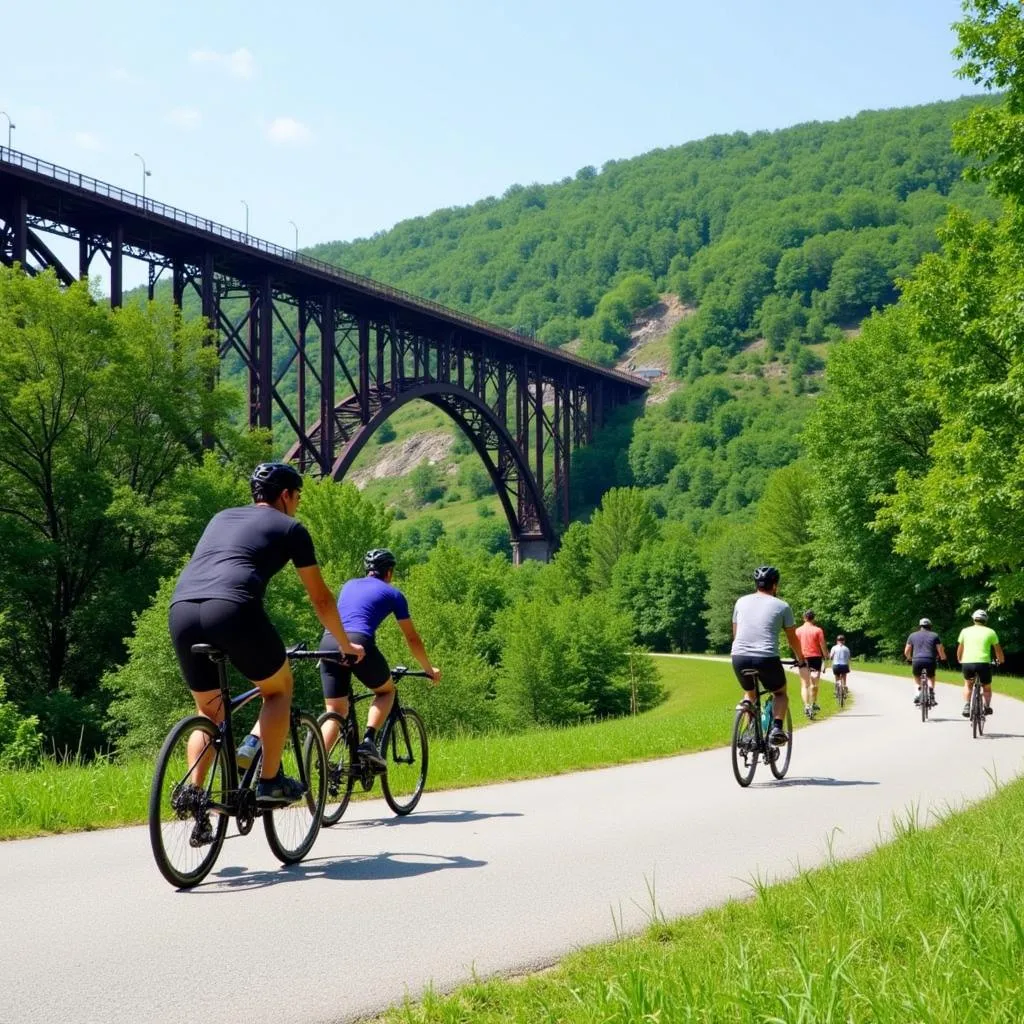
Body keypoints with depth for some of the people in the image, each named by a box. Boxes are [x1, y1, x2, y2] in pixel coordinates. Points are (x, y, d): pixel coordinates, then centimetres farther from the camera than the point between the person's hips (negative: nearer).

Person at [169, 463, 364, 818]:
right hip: (232, 609, -5)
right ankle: (270, 782, 13)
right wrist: (346, 645, 39)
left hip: (180, 610, 5)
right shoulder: (289, 527, 19)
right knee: (279, 687, 21)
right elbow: (321, 599, 24)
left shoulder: (221, 518, 34)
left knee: (208, 712, 21)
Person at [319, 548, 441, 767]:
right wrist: (429, 669, 35)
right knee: (387, 690, 22)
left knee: (335, 712, 11)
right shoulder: (393, 593, 17)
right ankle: (368, 741, 0)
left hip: (328, 642, 4)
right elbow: (412, 638, 22)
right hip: (358, 643, -4)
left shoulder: (349, 585, 29)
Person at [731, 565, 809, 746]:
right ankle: (777, 728, 0)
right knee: (780, 693, 23)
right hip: (766, 659, -3)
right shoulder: (782, 606, 8)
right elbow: (793, 639, 16)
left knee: (750, 692, 31)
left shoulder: (741, 602, 16)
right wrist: (801, 663, 31)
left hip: (739, 658, 3)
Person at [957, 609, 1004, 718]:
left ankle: (966, 706, 10)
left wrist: (959, 660, 37)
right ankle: (987, 707, 14)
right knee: (987, 687, 24)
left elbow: (960, 649, 19)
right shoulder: (990, 632, 9)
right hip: (983, 663, -1)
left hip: (967, 663, 1)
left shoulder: (965, 631, 12)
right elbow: (998, 649, 17)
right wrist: (1000, 660, 36)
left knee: (968, 684, 26)